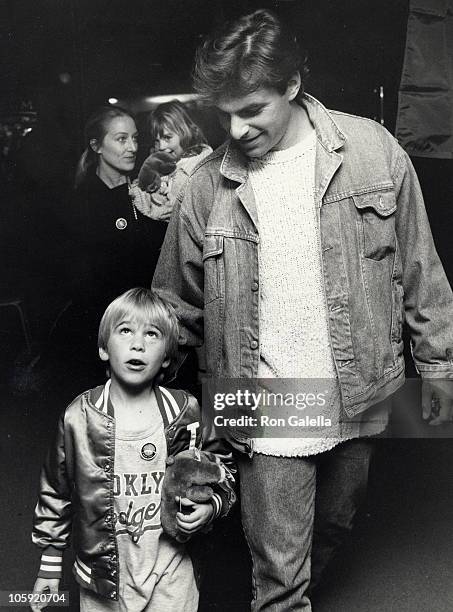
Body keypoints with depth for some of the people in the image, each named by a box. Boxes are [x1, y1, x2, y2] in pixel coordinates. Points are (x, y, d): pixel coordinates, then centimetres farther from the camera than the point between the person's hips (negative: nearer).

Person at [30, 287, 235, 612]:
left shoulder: (186, 413, -10)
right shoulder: (79, 418, -12)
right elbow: (55, 492, 1)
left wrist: (211, 506, -14)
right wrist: (50, 565, 6)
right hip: (102, 571, 0)